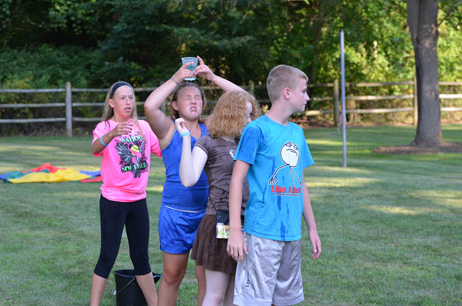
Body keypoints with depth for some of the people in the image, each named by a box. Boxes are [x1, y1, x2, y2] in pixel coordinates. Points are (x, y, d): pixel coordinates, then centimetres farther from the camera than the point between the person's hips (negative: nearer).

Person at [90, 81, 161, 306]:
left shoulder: (143, 127, 5)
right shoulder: (105, 127, -9)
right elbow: (95, 148, -31)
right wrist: (113, 133, -51)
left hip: (138, 199, 5)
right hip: (113, 201, -4)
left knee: (141, 257, 14)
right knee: (108, 256, -3)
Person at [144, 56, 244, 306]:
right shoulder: (169, 129, -3)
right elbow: (150, 106, -23)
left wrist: (212, 77, -5)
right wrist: (176, 79, -15)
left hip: (208, 212, 3)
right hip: (176, 213, -2)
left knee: (207, 278, 5)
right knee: (172, 276, 8)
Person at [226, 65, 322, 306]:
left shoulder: (297, 132, 14)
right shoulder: (257, 130, -8)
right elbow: (237, 179, -9)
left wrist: (312, 228, 18)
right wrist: (235, 229, -15)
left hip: (292, 232, 7)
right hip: (262, 232, -7)